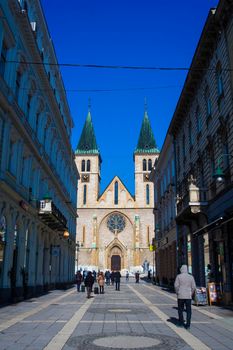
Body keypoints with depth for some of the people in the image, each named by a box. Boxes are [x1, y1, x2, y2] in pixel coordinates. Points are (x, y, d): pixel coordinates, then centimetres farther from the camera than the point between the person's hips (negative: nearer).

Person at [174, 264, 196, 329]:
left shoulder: (178, 276, -4)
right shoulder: (191, 277, 1)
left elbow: (176, 286, -8)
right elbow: (193, 287, 0)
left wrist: (177, 293, 6)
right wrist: (191, 294, 12)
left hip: (180, 296, -1)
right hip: (188, 296, 1)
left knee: (180, 310, 13)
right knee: (188, 311, 6)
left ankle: (181, 323, 19)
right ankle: (188, 325, 2)